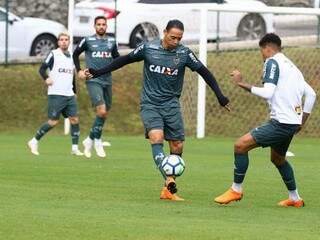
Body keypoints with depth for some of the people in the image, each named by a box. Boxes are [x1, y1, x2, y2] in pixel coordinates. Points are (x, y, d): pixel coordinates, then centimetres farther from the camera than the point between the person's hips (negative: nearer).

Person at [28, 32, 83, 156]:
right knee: (53, 121, -8)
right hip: (56, 94, -6)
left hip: (69, 95, 6)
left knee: (74, 119, -4)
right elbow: (42, 69, -5)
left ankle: (75, 148, 1)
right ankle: (34, 142, 7)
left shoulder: (71, 57, 16)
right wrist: (46, 78, -24)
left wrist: (74, 91, 23)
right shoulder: (53, 54, -2)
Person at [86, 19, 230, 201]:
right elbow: (125, 60, 6)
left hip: (171, 104, 2)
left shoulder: (184, 53, -3)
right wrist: (99, 72, 6)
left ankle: (168, 190, 8)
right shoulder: (148, 48, -5)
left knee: (178, 146, -3)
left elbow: (204, 72, 4)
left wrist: (219, 95, -1)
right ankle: (170, 183, -39)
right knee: (157, 137, -24)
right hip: (150, 104, -2)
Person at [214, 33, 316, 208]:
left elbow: (267, 93, -20)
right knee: (277, 158, 29)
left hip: (281, 122, -9)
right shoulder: (291, 66, 20)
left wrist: (242, 84, -14)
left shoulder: (272, 62, -8)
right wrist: (302, 121, 22)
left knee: (240, 145, -9)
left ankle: (236, 190, -4)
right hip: (293, 121, 9)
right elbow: (311, 94, 19)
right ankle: (295, 199, 35)